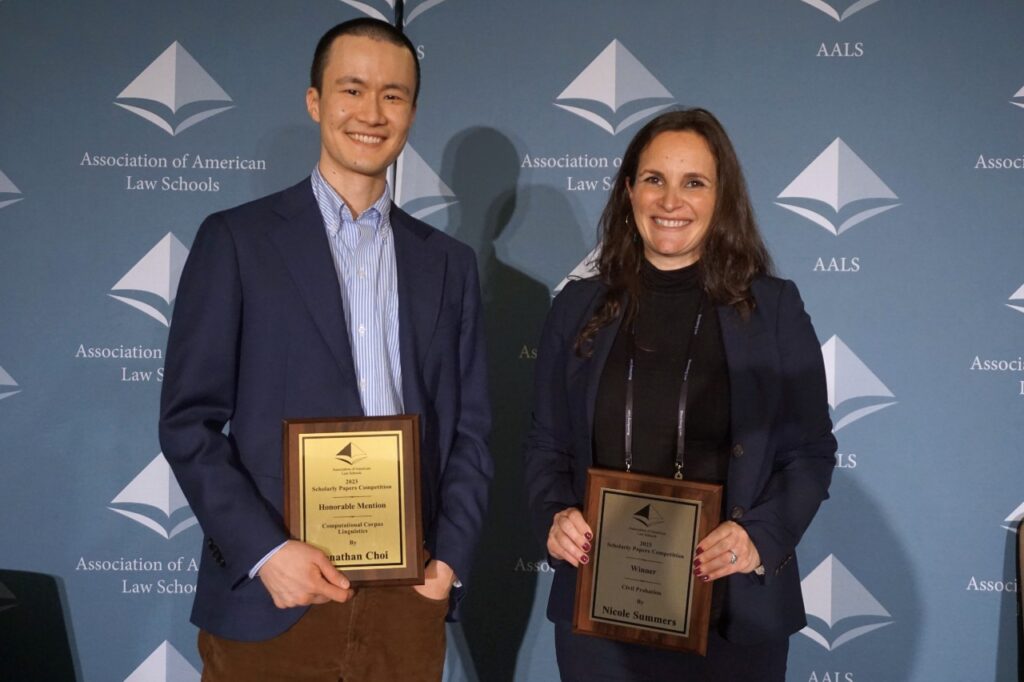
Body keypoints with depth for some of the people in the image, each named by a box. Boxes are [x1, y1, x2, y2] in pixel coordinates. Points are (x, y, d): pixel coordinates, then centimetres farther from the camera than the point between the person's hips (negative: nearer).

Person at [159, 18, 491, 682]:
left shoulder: (449, 262, 10)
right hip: (270, 599, -2)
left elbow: (469, 429, 10)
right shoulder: (236, 239, 0)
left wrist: (451, 559, -2)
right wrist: (265, 550, -13)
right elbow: (188, 419, -3)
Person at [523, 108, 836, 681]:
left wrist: (761, 537, -16)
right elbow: (547, 446, 8)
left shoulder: (774, 308, 0)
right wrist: (556, 515, -11)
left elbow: (811, 452, 0)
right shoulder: (579, 309, 5)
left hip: (735, 613, -1)